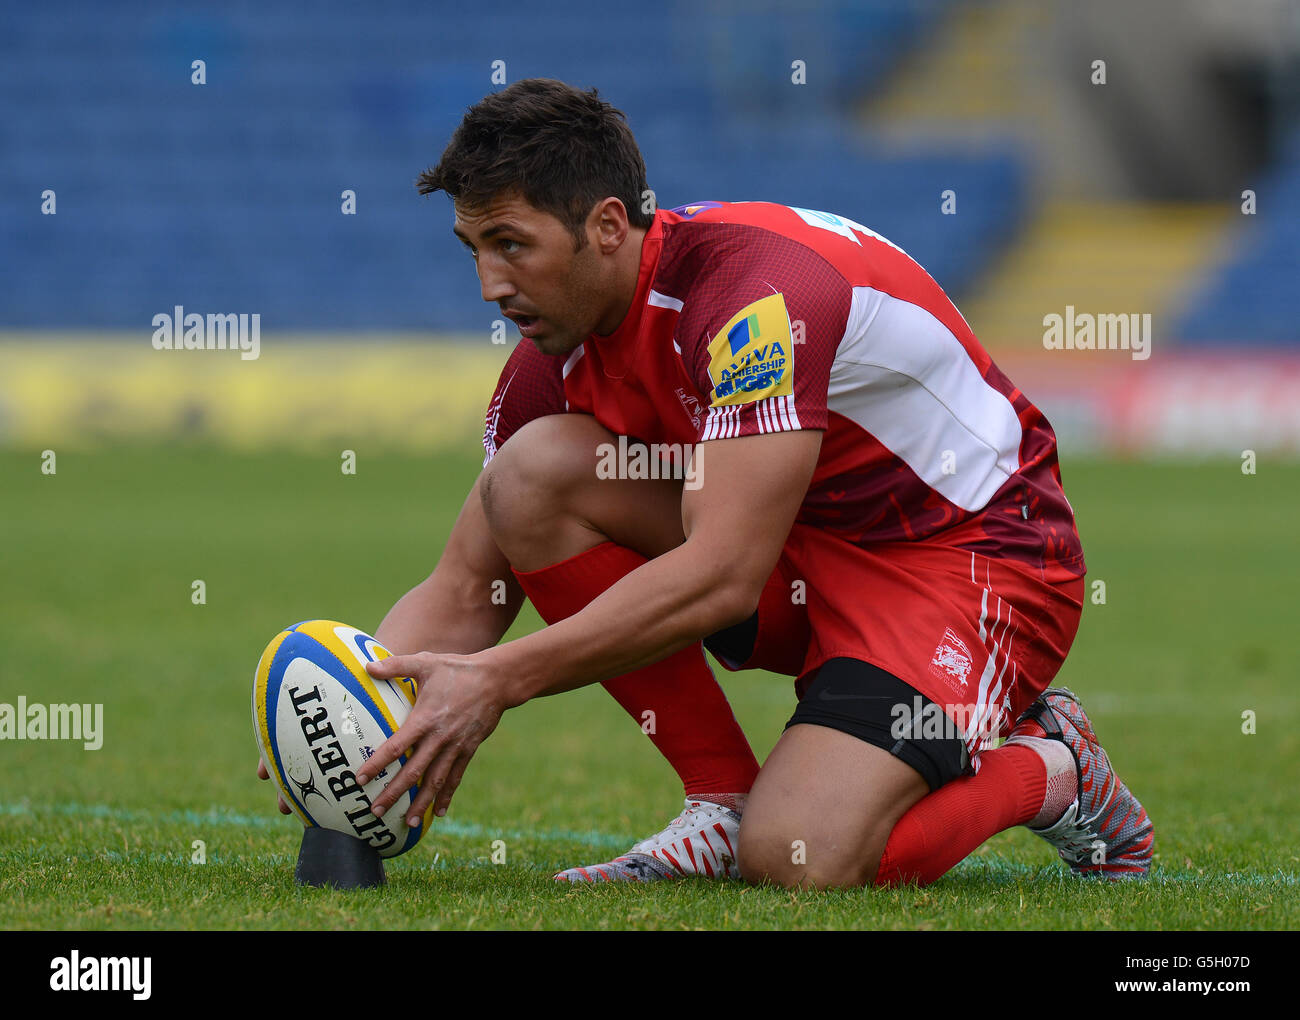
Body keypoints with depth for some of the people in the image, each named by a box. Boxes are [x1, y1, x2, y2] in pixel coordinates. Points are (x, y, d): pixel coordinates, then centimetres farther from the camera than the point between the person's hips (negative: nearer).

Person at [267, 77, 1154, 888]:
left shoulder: (755, 287, -28)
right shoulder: (555, 361, -3)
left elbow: (721, 576, -33)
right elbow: (465, 589, 2)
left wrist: (498, 681, -32)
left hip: (981, 551, -8)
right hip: (810, 551, 8)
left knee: (798, 859, -28)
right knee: (535, 469, -13)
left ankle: (1052, 765, 3)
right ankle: (725, 803, -5)